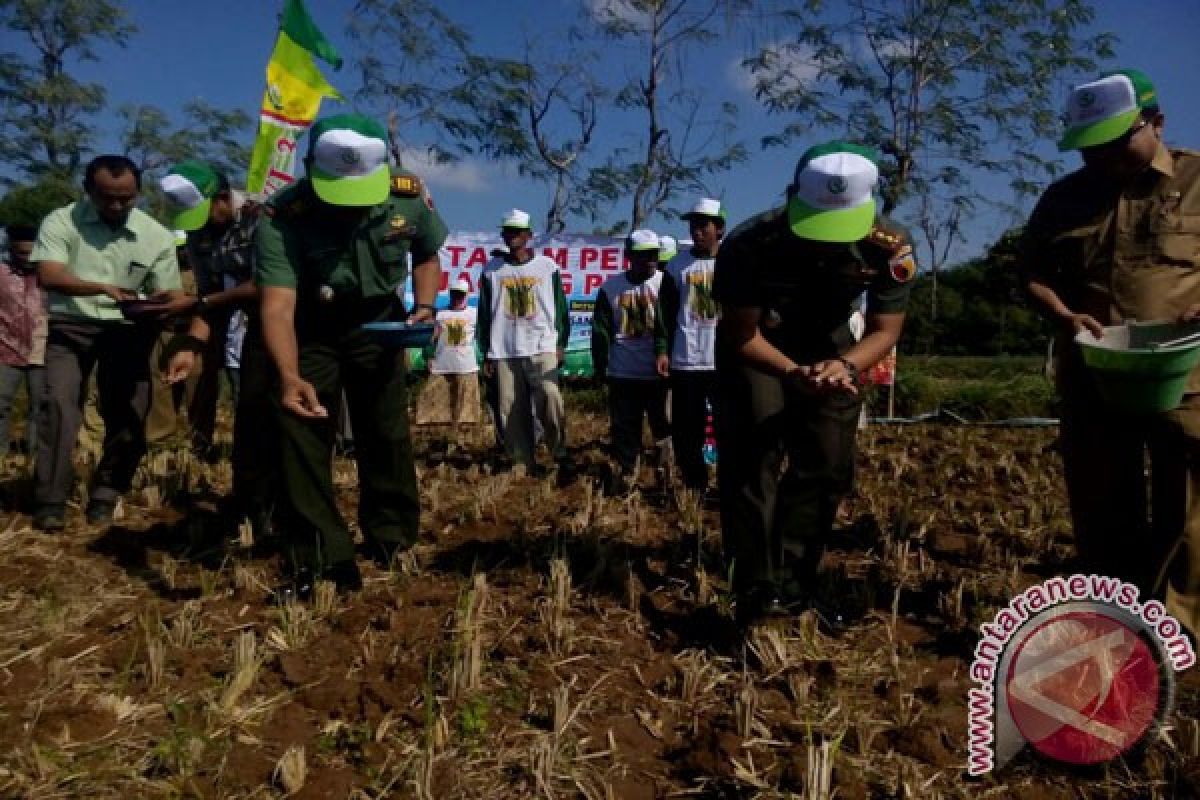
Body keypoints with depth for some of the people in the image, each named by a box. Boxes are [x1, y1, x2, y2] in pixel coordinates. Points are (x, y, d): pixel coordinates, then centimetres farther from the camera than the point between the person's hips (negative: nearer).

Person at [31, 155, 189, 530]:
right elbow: (48, 276, -21)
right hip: (71, 326, -1)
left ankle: (104, 498, 16)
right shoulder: (61, 221, -7)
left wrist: (175, 303, -26)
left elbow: (170, 297, 0)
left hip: (126, 330, 2)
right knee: (59, 404, -15)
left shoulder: (157, 236, -3)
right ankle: (50, 502, -9)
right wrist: (103, 288, -37)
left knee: (129, 414, -1)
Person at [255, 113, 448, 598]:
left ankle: (392, 540, 25)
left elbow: (427, 254, 1)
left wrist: (425, 306, -15)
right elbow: (278, 304, -38)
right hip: (311, 331, -2)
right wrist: (289, 375, -54)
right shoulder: (282, 217, -30)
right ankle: (319, 558, 2)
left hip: (377, 323, 2)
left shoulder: (408, 197, -20)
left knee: (386, 434, 7)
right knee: (300, 436, -8)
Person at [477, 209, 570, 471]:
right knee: (512, 412, 0)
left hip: (542, 347, -2)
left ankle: (560, 454, -7)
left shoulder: (547, 266, 7)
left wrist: (561, 344, 1)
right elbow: (485, 314, 12)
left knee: (550, 398, -22)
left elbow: (560, 307, 8)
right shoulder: (491, 270, 10)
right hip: (504, 352, 2)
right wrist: (486, 354, 8)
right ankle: (523, 464, 9)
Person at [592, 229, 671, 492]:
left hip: (657, 371, -1)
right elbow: (601, 331, 7)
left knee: (663, 422, 5)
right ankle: (626, 472, 18)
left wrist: (664, 351, -27)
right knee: (624, 427, 7)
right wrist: (600, 367, 6)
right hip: (622, 372, 1)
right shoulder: (611, 287, 3)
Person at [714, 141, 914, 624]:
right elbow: (740, 335, -25)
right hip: (753, 346, -3)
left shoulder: (890, 246, -27)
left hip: (826, 344, 3)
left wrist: (846, 365, -40)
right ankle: (759, 589, -10)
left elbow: (885, 329, -18)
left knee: (830, 467, 0)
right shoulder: (749, 244, -35)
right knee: (753, 460, -16)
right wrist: (793, 373, -42)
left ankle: (795, 579, 13)